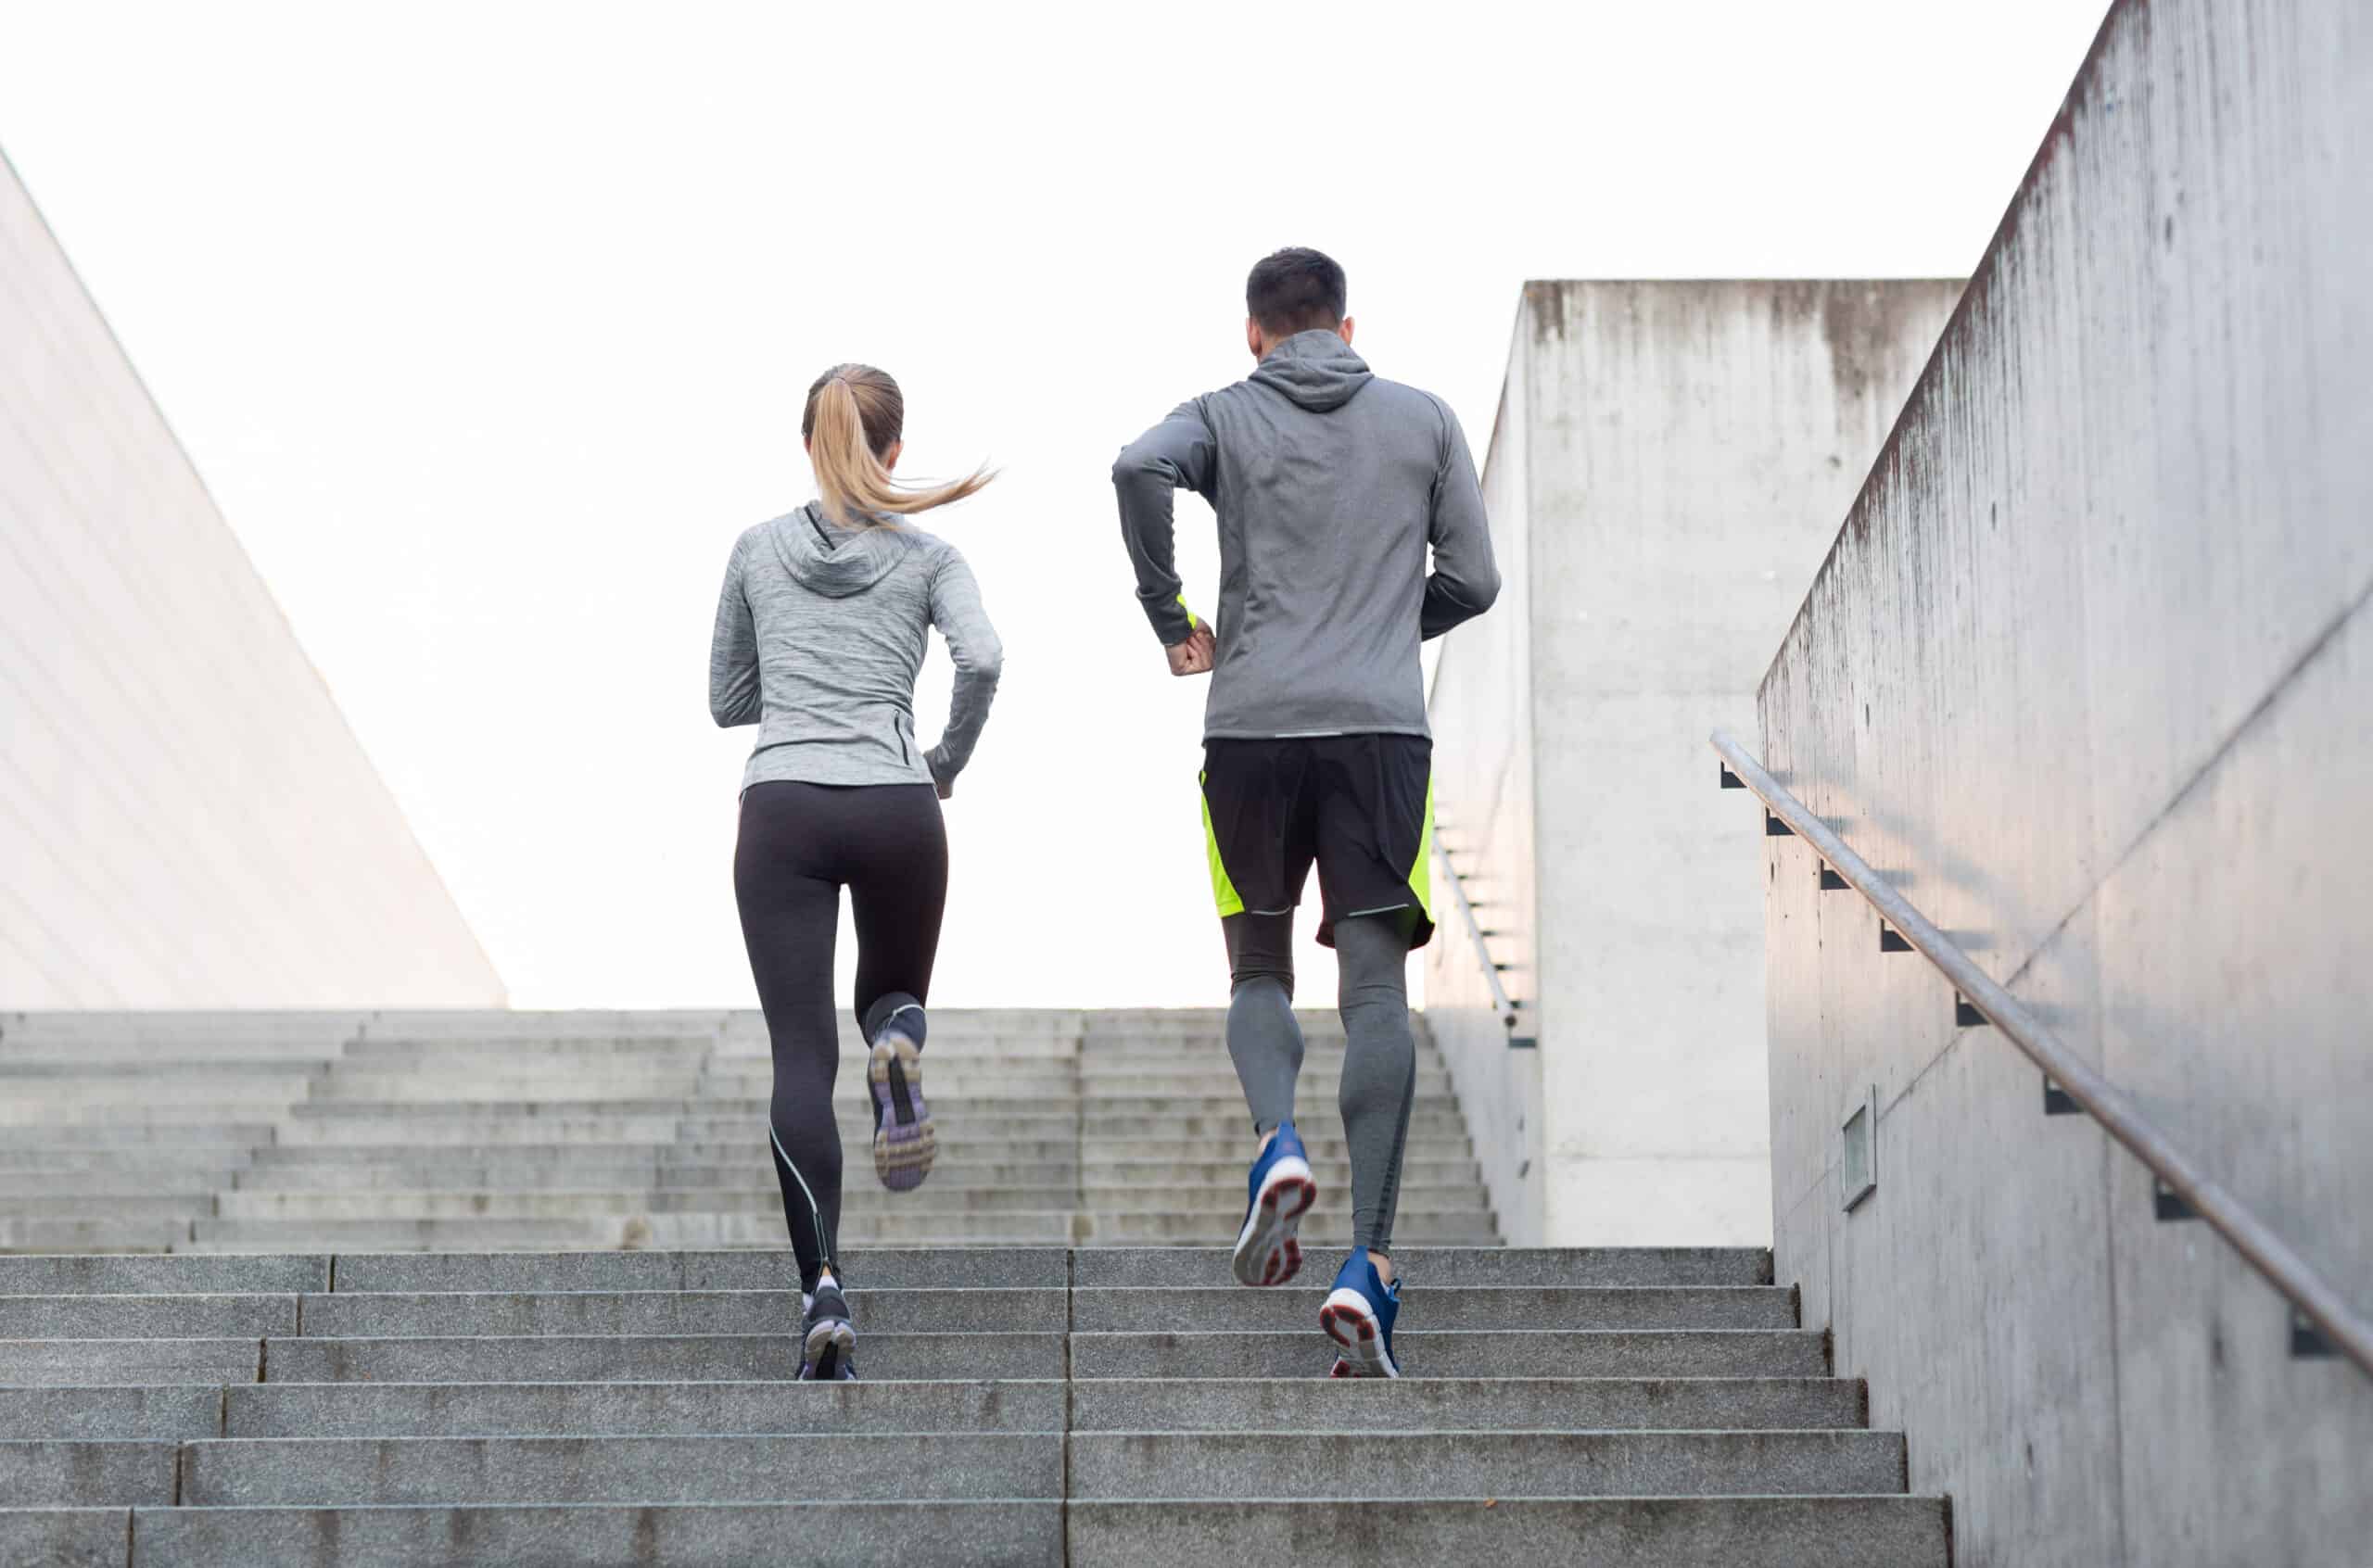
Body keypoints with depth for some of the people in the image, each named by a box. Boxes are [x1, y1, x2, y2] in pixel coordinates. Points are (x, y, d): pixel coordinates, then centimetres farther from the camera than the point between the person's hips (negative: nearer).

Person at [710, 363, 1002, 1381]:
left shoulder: (757, 550, 14)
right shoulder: (926, 555, 9)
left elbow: (726, 700, 20)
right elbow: (981, 657, -9)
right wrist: (950, 761, 6)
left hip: (782, 808, 0)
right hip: (893, 805, 0)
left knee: (801, 1057, -4)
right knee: (893, 991, 25)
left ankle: (823, 1287, -19)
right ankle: (898, 1040, -13)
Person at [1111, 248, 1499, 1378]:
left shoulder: (1226, 416, 8)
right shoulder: (1424, 420, 13)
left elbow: (1139, 466, -14)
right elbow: (1473, 581, 11)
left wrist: (1168, 618, -3)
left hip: (1253, 729, 0)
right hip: (1383, 729, 0)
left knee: (1258, 970, 15)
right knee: (1376, 988, -2)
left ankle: (1276, 1142, -14)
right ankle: (1368, 1262, -13)